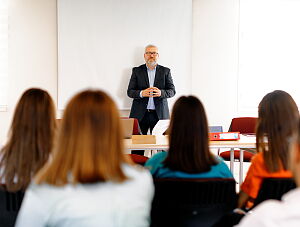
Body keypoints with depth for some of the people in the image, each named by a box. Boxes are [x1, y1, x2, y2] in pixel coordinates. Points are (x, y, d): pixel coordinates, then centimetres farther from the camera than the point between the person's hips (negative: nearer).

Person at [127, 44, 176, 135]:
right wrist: (141, 93, -17)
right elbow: (130, 92, 3)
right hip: (140, 114, 0)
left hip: (159, 114, 0)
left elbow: (172, 91, 5)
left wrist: (161, 93, -16)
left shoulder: (165, 71, 9)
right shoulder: (137, 71, 8)